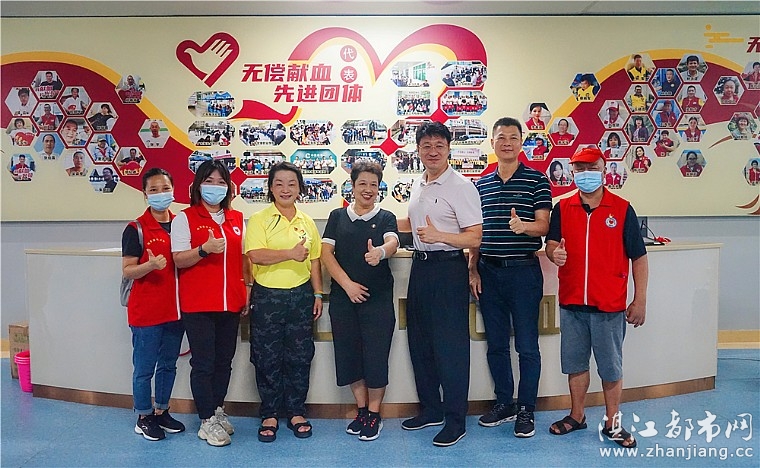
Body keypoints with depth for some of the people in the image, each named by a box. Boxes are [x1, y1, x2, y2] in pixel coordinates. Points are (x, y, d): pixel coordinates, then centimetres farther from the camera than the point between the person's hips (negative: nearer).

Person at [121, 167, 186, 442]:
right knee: (144, 367, 5)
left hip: (175, 308, 5)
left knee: (168, 364, 16)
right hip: (145, 311, -5)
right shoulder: (136, 229, -8)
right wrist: (150, 265, -28)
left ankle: (161, 412, 31)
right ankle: (143, 418, 21)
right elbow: (127, 271, -11)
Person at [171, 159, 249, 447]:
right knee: (203, 363, 1)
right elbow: (179, 260, -7)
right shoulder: (185, 218, -2)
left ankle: (217, 410, 29)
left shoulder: (237, 219, 11)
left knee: (224, 361, 12)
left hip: (231, 302, 4)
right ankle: (207, 421, 14)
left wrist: (248, 289, 10)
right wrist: (204, 249, -24)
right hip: (197, 305, -4)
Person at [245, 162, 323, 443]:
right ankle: (270, 415, 20)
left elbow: (314, 261, 13)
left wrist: (318, 295, 9)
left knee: (300, 356, 7)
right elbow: (255, 255, -16)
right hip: (267, 296, -3)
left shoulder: (307, 222, 10)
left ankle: (296, 412, 22)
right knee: (267, 358, 5)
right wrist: (289, 254, -25)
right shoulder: (259, 219, -2)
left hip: (301, 296, 3)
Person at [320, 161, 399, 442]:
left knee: (376, 355, -1)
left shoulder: (385, 218, 4)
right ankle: (361, 410, 27)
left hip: (378, 298, -2)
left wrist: (380, 251, -41)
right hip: (343, 297, 2)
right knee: (348, 354, 8)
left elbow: (392, 243, -16)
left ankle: (374, 415, 18)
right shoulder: (338, 216, 8)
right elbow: (326, 253, 0)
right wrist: (347, 284, -11)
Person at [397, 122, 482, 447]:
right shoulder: (418, 185, 12)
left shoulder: (461, 186, -12)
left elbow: (475, 238, -17)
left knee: (450, 346, -1)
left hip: (448, 268, -8)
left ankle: (455, 420, 14)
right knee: (419, 341, 15)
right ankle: (430, 409, 31)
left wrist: (439, 236, -29)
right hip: (420, 265, 8)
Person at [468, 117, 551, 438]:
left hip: (523, 270, -4)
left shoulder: (537, 180, -1)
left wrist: (523, 225, -29)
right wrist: (473, 269, 6)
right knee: (496, 344, 12)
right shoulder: (481, 185, 11)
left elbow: (543, 225, -7)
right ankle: (504, 403, 27)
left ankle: (526, 410, 17)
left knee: (527, 346, 3)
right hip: (489, 272, 4)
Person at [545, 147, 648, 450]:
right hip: (571, 302, 2)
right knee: (575, 362, 13)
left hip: (609, 305, -2)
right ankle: (577, 416, 30)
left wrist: (640, 300, -3)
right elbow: (551, 243, 1)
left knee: (611, 367, 8)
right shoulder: (562, 208, 5)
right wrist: (554, 252, -24)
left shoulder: (622, 209, -2)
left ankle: (612, 423, 24)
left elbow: (638, 257, 0)